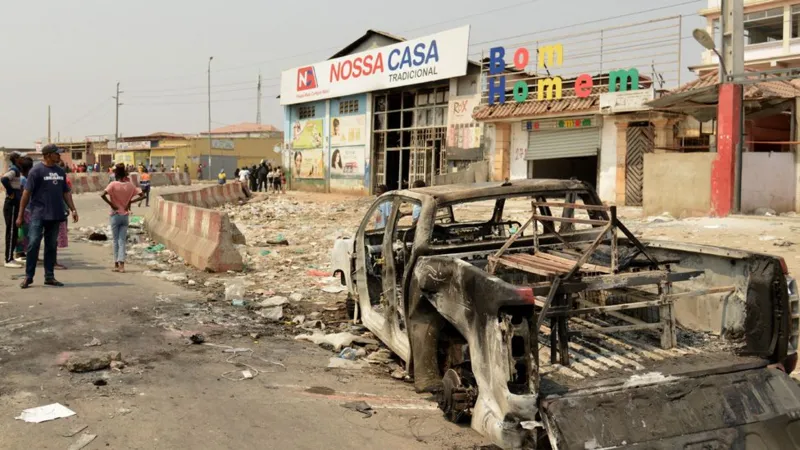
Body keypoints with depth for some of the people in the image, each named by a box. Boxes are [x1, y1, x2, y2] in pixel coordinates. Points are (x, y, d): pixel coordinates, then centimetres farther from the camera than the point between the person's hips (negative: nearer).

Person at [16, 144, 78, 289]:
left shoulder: (60, 171, 12)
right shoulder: (36, 171, -6)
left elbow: (66, 192, 19)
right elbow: (27, 193, -6)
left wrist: (73, 209, 9)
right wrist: (20, 215, -7)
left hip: (56, 215, 5)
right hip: (38, 214, -5)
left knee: (52, 246, 9)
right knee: (33, 244, -6)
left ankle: (49, 277, 16)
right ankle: (28, 277, 2)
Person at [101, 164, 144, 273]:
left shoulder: (113, 184, -11)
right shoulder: (130, 185, 0)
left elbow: (102, 195, -24)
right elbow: (142, 195, 0)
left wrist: (110, 204, -13)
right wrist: (130, 201, -1)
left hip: (115, 215, -2)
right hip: (125, 216, 3)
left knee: (115, 240, 9)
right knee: (122, 241, 4)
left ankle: (116, 264, 12)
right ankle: (121, 265, -7)